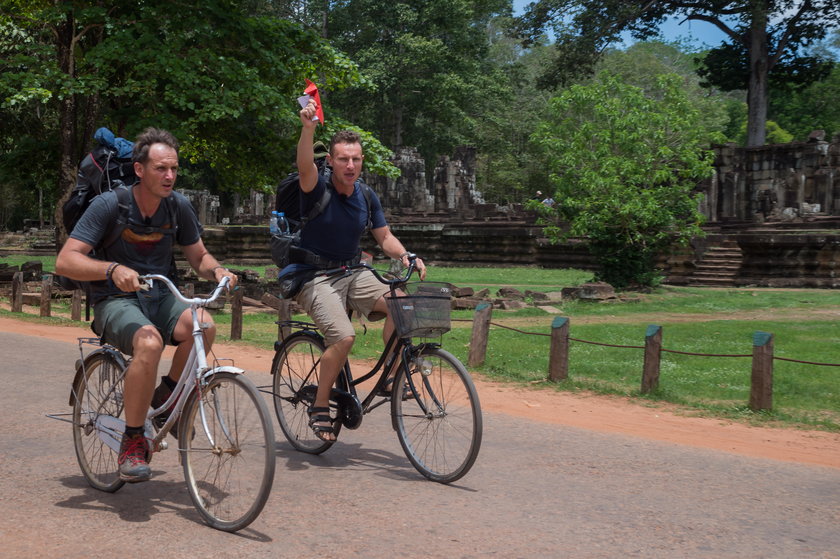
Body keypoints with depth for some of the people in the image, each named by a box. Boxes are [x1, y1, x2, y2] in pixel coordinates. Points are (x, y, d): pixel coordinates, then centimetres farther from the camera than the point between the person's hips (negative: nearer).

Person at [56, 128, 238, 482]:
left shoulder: (178, 206, 0)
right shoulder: (110, 204, -13)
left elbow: (198, 257, 11)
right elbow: (65, 261, -18)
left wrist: (217, 270, -13)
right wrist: (112, 269, -37)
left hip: (159, 298, 4)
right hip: (115, 302, -4)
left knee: (204, 325, -29)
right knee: (149, 341, -37)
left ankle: (167, 396, -2)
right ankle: (132, 443, -22)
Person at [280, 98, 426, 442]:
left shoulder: (367, 198, 4)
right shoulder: (317, 189, -12)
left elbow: (385, 237, 8)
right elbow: (305, 167, -34)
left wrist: (405, 256, -13)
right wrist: (308, 128, -52)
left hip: (352, 273, 5)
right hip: (315, 276, -5)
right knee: (344, 336, -26)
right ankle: (319, 408, -5)